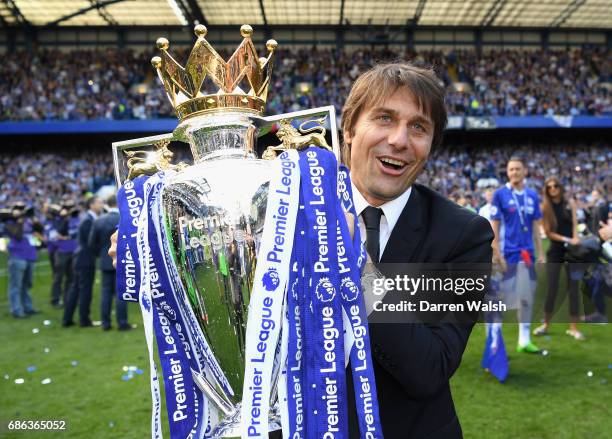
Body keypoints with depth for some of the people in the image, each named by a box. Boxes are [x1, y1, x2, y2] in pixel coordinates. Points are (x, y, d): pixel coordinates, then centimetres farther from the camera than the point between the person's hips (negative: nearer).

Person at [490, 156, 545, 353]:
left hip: (527, 254, 5)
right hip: (507, 254, -5)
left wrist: (540, 253, 10)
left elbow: (536, 226, 14)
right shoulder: (500, 194, -4)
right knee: (503, 298, -1)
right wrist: (496, 254, -13)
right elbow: (494, 226, -6)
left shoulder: (532, 196, 10)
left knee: (527, 299, 10)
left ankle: (524, 340, 21)